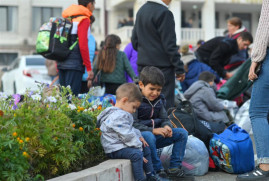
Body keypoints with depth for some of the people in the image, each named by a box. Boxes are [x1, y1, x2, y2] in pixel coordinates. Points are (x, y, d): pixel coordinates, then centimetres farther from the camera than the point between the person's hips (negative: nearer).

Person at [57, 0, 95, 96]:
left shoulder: (67, 18, 18)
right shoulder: (84, 20, -6)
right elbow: (83, 46, -14)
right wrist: (89, 68, -11)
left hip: (62, 63, 8)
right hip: (75, 65, -8)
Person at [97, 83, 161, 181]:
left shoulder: (122, 114, 13)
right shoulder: (118, 117, -24)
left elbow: (131, 129, 26)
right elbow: (127, 136, -24)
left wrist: (138, 136, 10)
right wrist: (138, 146, -18)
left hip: (122, 145, 12)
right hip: (115, 149, -12)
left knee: (145, 148, 16)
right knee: (136, 154, -31)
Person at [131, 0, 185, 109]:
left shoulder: (141, 11, 12)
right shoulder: (164, 13, -14)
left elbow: (134, 41, 18)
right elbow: (170, 45, -16)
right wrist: (179, 69, -12)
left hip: (143, 64, 8)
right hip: (162, 65, -8)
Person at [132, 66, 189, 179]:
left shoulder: (159, 100, 10)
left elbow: (164, 118, 14)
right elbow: (133, 125, -20)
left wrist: (167, 127, -12)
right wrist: (153, 131, -27)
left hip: (155, 136, 8)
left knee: (182, 133, -2)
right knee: (148, 136, -41)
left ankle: (174, 168, -8)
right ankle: (157, 170, -28)